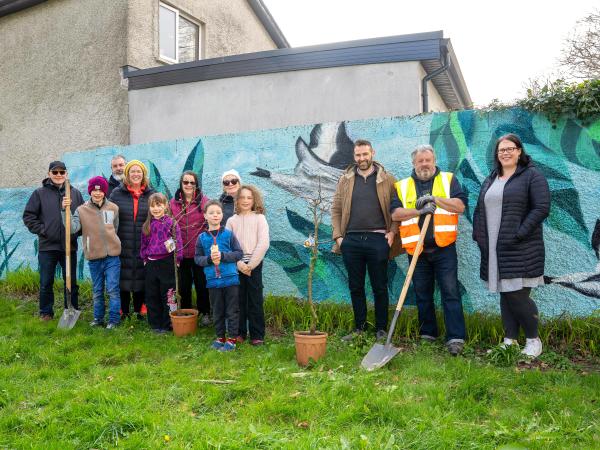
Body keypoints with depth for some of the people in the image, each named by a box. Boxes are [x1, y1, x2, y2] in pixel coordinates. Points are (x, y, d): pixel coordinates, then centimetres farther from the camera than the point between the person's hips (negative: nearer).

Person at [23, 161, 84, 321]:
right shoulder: (40, 193, 1)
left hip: (69, 245, 1)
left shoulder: (75, 193, 5)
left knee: (72, 282, 9)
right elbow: (28, 216, 2)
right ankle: (45, 313, 21)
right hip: (47, 246, -1)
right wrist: (42, 230, -6)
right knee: (46, 282, 7)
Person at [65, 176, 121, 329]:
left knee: (113, 290, 0)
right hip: (93, 257, 1)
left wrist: (110, 242, 4)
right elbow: (72, 228, -14)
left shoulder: (113, 208, 2)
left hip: (112, 255, -1)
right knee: (97, 291, 14)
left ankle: (114, 319, 10)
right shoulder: (82, 210, 0)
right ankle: (98, 318, 27)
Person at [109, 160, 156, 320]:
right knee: (123, 278, 4)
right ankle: (124, 312, 17)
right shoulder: (117, 193, 4)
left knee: (141, 278, 7)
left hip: (144, 246, 1)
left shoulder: (151, 194, 7)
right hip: (122, 246, -1)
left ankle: (139, 311, 20)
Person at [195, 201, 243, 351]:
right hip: (213, 281, 2)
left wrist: (223, 256, -16)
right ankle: (220, 337, 28)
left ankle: (232, 339, 17)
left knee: (232, 311, 5)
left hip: (230, 279, -2)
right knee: (217, 312, 14)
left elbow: (238, 253, -3)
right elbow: (197, 258, 5)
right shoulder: (202, 237, 3)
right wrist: (209, 259, -14)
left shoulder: (229, 234, -2)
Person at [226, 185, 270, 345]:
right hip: (236, 265, 2)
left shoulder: (259, 218, 1)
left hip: (254, 264, -2)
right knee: (238, 300, 7)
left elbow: (263, 244, -7)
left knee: (255, 300, 1)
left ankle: (257, 335, 10)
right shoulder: (232, 220, 6)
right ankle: (240, 332, 20)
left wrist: (250, 265, -11)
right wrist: (239, 264, -11)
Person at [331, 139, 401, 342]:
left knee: (380, 287, 5)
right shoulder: (345, 180, 9)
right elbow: (336, 209, 10)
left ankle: (381, 329, 17)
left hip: (378, 239, -2)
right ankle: (359, 327, 22)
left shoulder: (387, 179, 3)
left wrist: (393, 231, -7)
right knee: (355, 287, 10)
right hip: (351, 240, 3)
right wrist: (338, 235, 2)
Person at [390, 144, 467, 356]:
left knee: (450, 292, -5)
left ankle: (456, 337, -2)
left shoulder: (448, 179, 8)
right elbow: (395, 213, -2)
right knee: (422, 295, 11)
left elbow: (460, 205, -4)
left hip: (443, 247, -2)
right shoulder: (402, 186, 10)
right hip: (416, 250, 2)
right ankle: (427, 335, 23)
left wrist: (435, 199, -12)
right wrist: (419, 211, -14)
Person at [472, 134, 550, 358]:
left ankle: (533, 339, 15)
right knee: (505, 295, 11)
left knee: (518, 296, -6)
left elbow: (541, 208, -11)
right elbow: (479, 211, 19)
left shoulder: (532, 175, -2)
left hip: (520, 250, -6)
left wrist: (519, 234, -17)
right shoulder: (490, 180, 17)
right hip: (494, 250, 6)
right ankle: (510, 340, 20)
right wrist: (479, 236, 7)